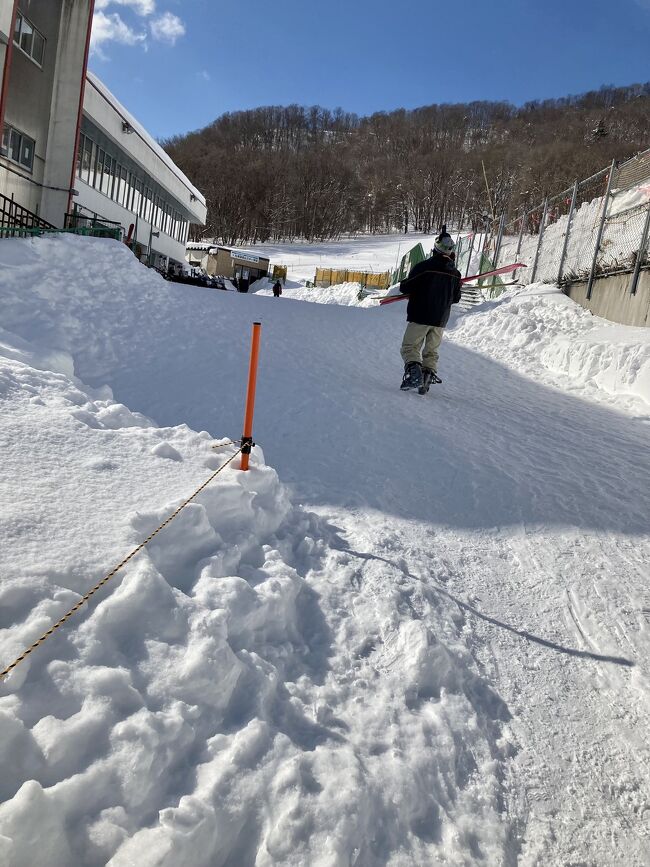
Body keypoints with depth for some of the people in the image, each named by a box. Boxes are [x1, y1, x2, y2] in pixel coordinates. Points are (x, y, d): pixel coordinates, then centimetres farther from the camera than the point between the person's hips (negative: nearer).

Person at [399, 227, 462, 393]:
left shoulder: (423, 267, -14)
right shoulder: (455, 273, 2)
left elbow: (406, 288, -11)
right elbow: (456, 298, 11)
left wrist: (403, 285, 12)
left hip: (420, 316, -4)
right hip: (441, 319, 4)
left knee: (410, 346, 1)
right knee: (431, 351, 16)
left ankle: (413, 370, -21)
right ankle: (429, 373, 1)